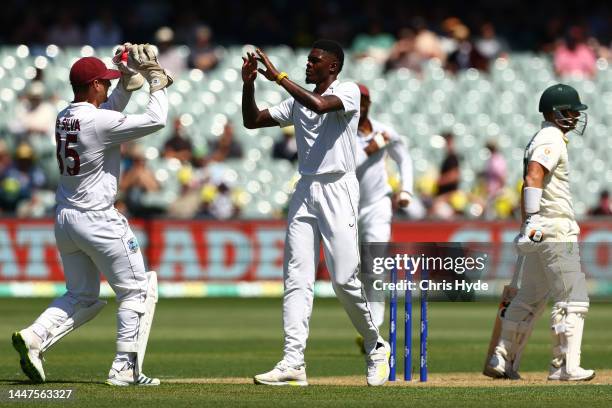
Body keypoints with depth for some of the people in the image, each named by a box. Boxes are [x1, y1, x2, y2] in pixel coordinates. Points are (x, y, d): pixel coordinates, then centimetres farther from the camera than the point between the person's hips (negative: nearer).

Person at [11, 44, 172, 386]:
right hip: (97, 219, -8)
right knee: (138, 290, 4)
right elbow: (157, 120, -15)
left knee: (82, 297, 18)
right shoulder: (99, 122, -16)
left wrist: (131, 77, 16)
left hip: (64, 219, 8)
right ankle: (126, 368, -2)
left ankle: (34, 337, -4)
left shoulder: (64, 118, 8)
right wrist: (156, 78, -2)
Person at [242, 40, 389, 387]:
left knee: (345, 279, -9)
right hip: (305, 191, 6)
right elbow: (252, 121, 17)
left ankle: (376, 347, 13)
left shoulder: (349, 92, -3)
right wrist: (249, 83, 3)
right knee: (297, 279, -4)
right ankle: (293, 363, -10)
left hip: (338, 189, -6)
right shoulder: (298, 101, 16)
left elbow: (319, 104, -23)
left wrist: (279, 77, -18)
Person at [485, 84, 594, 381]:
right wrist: (532, 220, -33)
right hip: (555, 232, -10)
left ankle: (502, 361, 16)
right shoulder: (552, 141, -12)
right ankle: (565, 367, -11)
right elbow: (532, 179, -26)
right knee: (572, 299, -8)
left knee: (530, 298, 15)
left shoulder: (542, 139, 20)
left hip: (539, 234, 10)